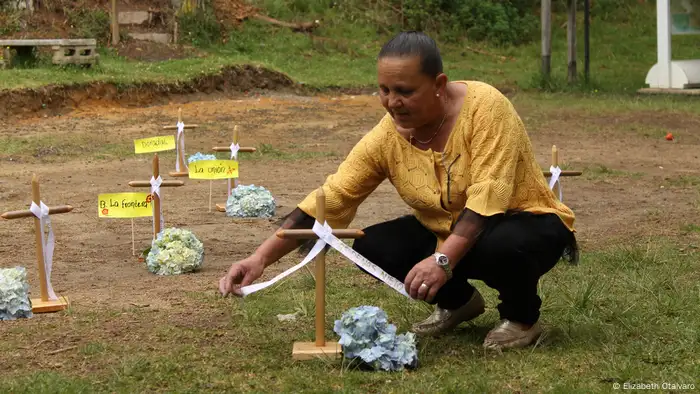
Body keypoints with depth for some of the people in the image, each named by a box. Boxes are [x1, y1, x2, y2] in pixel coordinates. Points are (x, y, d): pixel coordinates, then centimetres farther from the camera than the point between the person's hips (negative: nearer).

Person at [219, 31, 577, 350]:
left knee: (501, 244, -38)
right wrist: (261, 258, -25)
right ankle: (457, 301, 13)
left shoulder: (484, 106, -27)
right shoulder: (384, 139, -14)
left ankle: (522, 315, -3)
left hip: (527, 222, -5)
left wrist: (443, 260, -44)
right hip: (446, 232, 5)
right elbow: (329, 201, -15)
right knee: (373, 247, -13)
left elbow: (488, 197, -33)